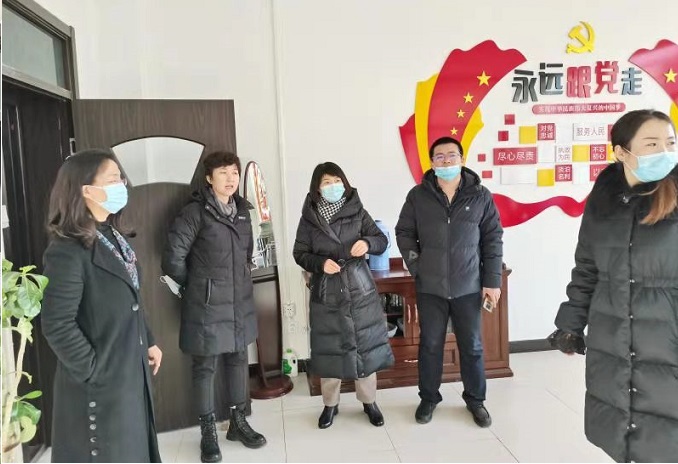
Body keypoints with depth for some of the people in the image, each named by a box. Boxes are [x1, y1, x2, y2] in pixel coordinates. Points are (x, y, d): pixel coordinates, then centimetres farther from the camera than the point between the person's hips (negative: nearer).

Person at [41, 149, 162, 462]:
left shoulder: (113, 237, 6)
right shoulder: (67, 251, -21)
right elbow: (56, 325, -23)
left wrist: (148, 342, 13)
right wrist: (93, 372, -17)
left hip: (132, 371, 8)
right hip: (100, 384, -8)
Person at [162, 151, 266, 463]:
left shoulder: (242, 210, 7)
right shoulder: (195, 212, -13)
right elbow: (173, 256, -13)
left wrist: (242, 282, 12)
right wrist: (195, 286, -1)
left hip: (240, 302, 6)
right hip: (207, 305, -6)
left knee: (239, 360, 15)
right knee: (205, 366, 6)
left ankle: (238, 422, 31)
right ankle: (208, 433, 21)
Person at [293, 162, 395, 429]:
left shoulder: (356, 211, -1)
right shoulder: (309, 217, -1)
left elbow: (382, 241, 0)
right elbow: (299, 254, 1)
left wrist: (368, 243, -21)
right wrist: (320, 263, -18)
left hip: (360, 289, 1)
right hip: (326, 292, 0)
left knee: (366, 345, 7)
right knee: (328, 348, 7)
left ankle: (369, 402, 25)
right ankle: (330, 405, 25)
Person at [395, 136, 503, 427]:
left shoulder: (480, 196, -1)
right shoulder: (418, 196, -1)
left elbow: (493, 238, 1)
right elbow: (404, 233, 6)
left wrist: (492, 280, -3)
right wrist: (416, 267, -3)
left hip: (468, 287, 0)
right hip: (430, 287, 0)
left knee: (472, 346, 11)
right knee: (430, 345, 11)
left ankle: (475, 400, 29)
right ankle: (428, 398, 28)